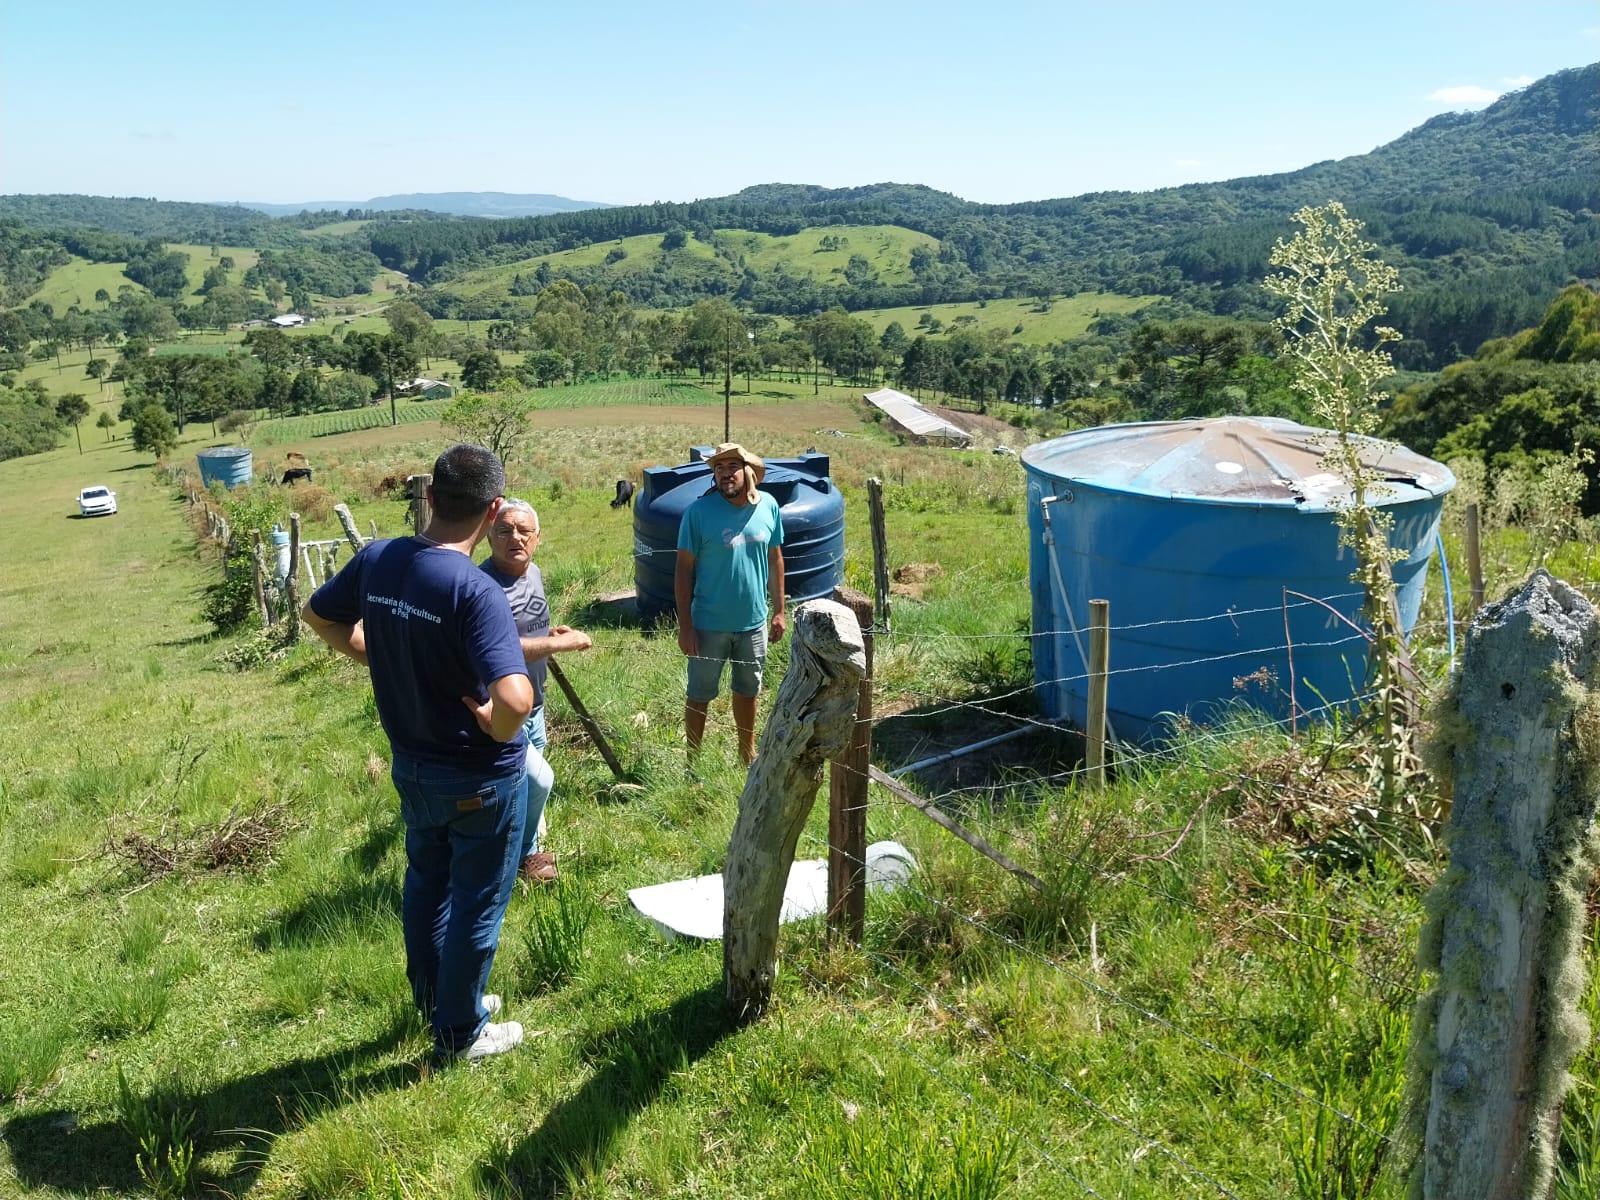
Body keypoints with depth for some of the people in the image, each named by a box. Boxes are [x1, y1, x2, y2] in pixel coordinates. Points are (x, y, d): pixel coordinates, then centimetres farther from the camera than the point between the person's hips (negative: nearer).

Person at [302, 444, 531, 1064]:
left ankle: (434, 1001, 45)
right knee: (476, 905, 13)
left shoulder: (376, 559, -9)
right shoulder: (476, 592, -30)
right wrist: (494, 726, -20)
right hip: (481, 780, -6)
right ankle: (460, 1033, 30)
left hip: (412, 767, 7)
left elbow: (317, 614, 10)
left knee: (426, 884, 26)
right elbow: (516, 699, -42)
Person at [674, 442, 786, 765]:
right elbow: (684, 570, -12)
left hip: (754, 622, 4)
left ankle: (748, 752, 41)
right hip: (710, 625, -3)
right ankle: (693, 761, 29)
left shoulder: (768, 506, -5)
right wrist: (685, 627, -14)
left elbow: (775, 560, 6)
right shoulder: (698, 512, -16)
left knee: (747, 690, 22)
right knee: (700, 695, 11)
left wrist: (779, 611, 7)